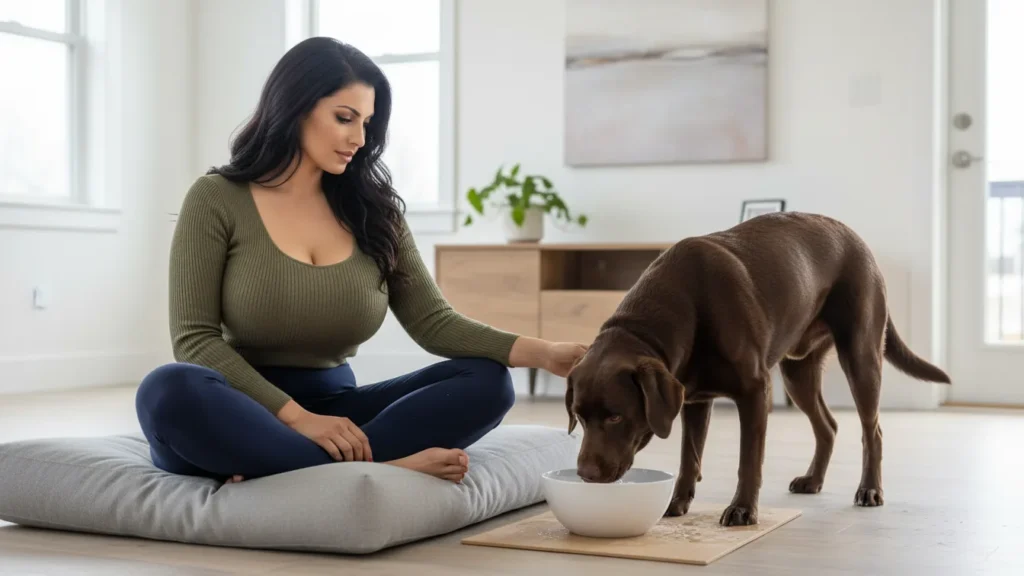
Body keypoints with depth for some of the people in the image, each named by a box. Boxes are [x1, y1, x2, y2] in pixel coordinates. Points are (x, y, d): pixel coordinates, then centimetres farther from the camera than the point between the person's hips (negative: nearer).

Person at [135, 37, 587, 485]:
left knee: (485, 382, -16)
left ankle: (298, 469, -29)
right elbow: (194, 339, -9)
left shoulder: (371, 209, 7)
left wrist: (541, 353, -15)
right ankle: (382, 469, -31)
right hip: (243, 419, -3)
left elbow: (433, 322, 1)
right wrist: (297, 417, -22)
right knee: (171, 391, -37)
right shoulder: (217, 199, -4)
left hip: (332, 407, 4)